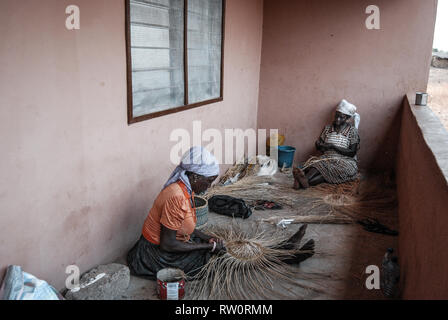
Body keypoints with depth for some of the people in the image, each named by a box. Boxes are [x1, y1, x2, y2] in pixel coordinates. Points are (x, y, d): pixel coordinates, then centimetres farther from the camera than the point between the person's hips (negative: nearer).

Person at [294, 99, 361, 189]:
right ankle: (304, 180, -61)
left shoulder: (352, 131, 0)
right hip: (327, 158, 4)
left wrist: (333, 146, -15)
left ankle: (304, 180, -61)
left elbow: (352, 152, -8)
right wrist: (322, 147, -10)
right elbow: (318, 144, 15)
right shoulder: (328, 128, 13)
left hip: (345, 161, -4)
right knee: (314, 161, -32)